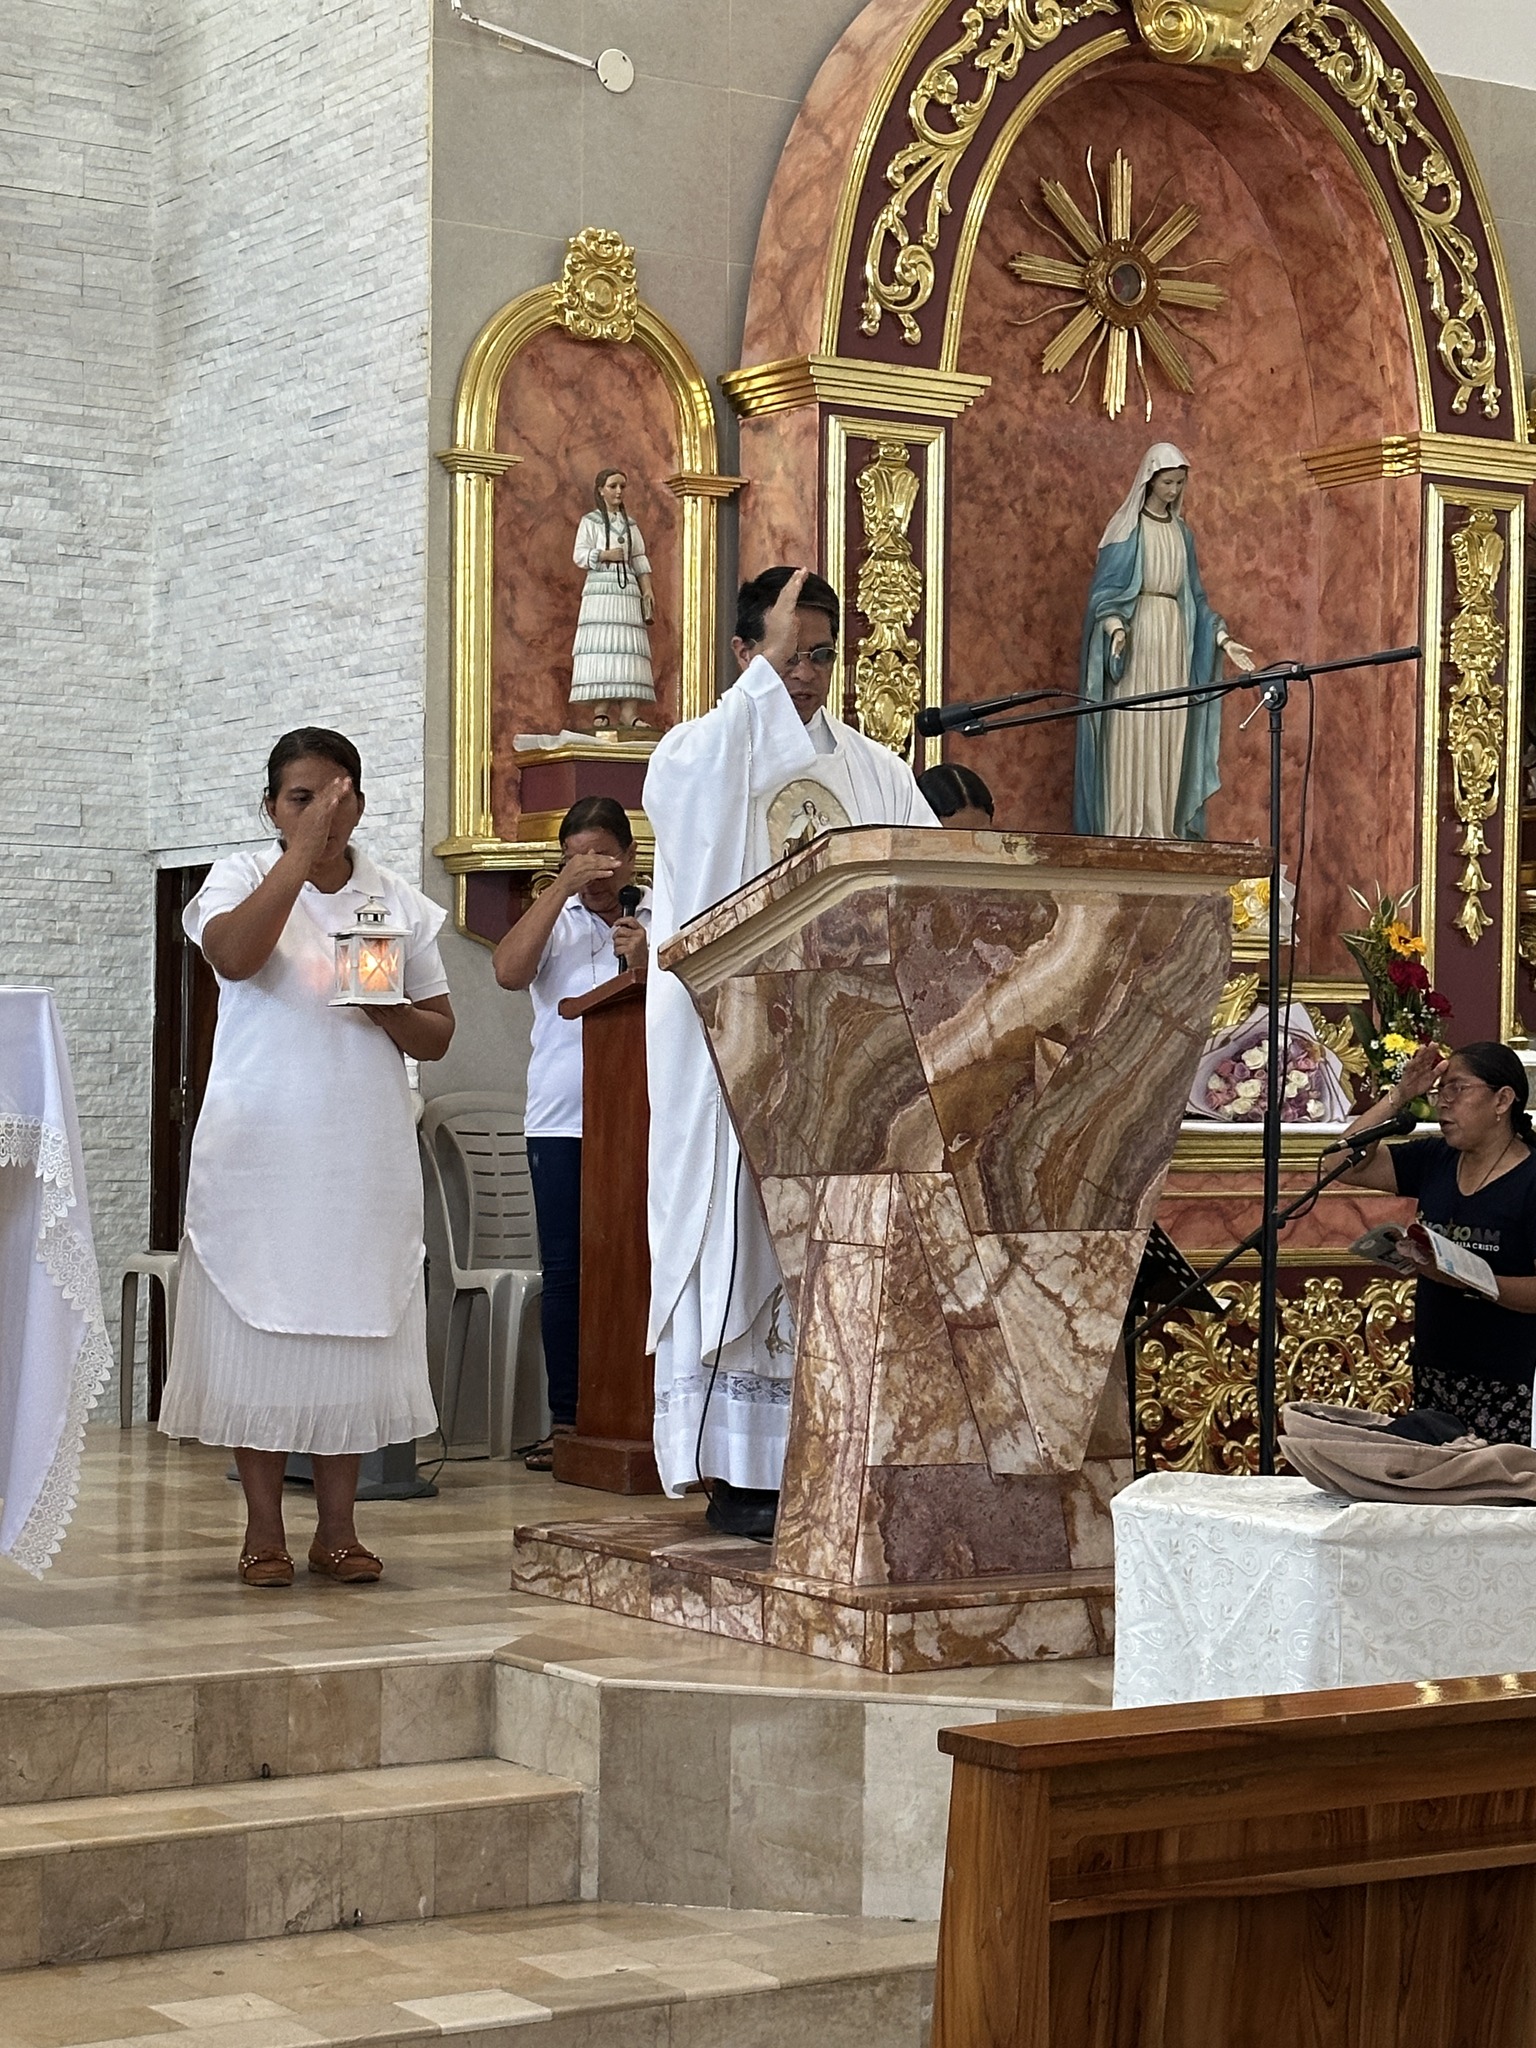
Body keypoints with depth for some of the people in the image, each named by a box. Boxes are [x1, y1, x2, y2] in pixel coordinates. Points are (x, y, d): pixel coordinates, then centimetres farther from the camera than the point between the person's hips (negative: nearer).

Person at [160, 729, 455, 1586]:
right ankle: (264, 1529, 7)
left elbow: (438, 1035, 11)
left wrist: (386, 1007, -9)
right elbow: (233, 954, -21)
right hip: (260, 1151, -2)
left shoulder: (399, 902, 10)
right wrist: (302, 854, -22)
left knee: (354, 1328, 3)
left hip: (366, 1154, 2)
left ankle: (338, 1527, 11)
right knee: (261, 1326, -1)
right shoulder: (243, 877, 2)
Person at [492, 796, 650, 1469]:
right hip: (561, 1122, 2)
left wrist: (647, 965, -14)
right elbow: (508, 972, -7)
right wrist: (563, 888, -9)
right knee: (563, 1274, 2)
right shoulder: (552, 917, 13)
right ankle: (565, 1419, 7)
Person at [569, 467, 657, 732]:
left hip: (627, 591, 4)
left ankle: (627, 711, -15)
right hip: (600, 590, -3)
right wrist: (605, 555, -12)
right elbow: (580, 556, 0)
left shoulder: (630, 525, 19)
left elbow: (640, 561, 14)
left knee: (627, 650, -7)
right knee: (600, 648, -11)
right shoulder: (590, 521, 8)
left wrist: (648, 590, 3)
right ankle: (602, 710, -15)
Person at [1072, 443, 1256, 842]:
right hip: (1136, 637, -5)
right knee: (1130, 732, -10)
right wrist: (1115, 626, -24)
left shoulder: (1181, 533, 17)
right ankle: (1125, 830, -12)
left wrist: (1223, 639, 11)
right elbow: (1106, 587, -5)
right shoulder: (1126, 529, 1)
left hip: (1174, 643, 5)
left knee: (1170, 736, 0)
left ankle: (1163, 831, 0)